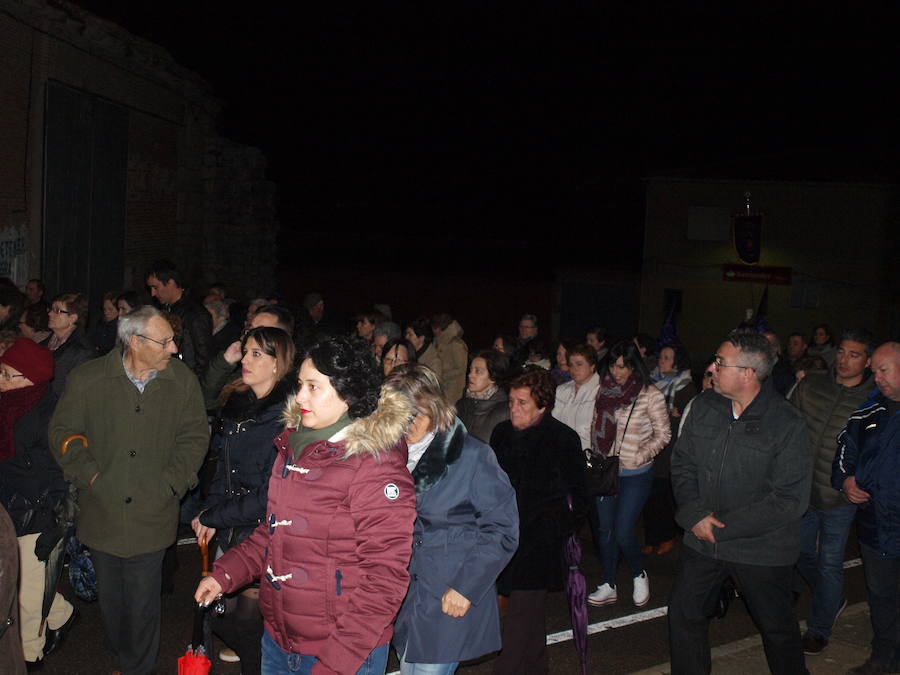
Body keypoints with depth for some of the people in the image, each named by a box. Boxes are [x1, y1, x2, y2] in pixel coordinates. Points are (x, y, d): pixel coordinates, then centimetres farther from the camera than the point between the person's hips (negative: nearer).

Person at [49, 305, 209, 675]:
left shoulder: (183, 380, -3)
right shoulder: (87, 379, -6)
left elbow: (195, 436, 3)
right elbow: (62, 431, 2)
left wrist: (170, 484, -5)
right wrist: (89, 475, -7)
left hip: (152, 516, -1)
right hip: (102, 514, 1)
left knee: (142, 603, 4)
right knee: (110, 596, 16)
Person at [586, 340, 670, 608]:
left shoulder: (650, 395, -12)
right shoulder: (604, 390, 3)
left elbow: (663, 434, -7)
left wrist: (638, 457, -14)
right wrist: (594, 454, 3)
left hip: (635, 475, -5)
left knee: (622, 533, -6)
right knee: (604, 529, 10)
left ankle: (639, 575, 23)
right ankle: (609, 586, 24)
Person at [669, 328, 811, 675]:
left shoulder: (788, 424, -17)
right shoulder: (703, 406, -3)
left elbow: (790, 500, -17)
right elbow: (682, 463, 4)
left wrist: (723, 526, -18)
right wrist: (695, 514, -12)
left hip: (762, 548, -4)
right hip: (701, 539, 4)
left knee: (778, 628, 13)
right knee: (683, 614, 13)